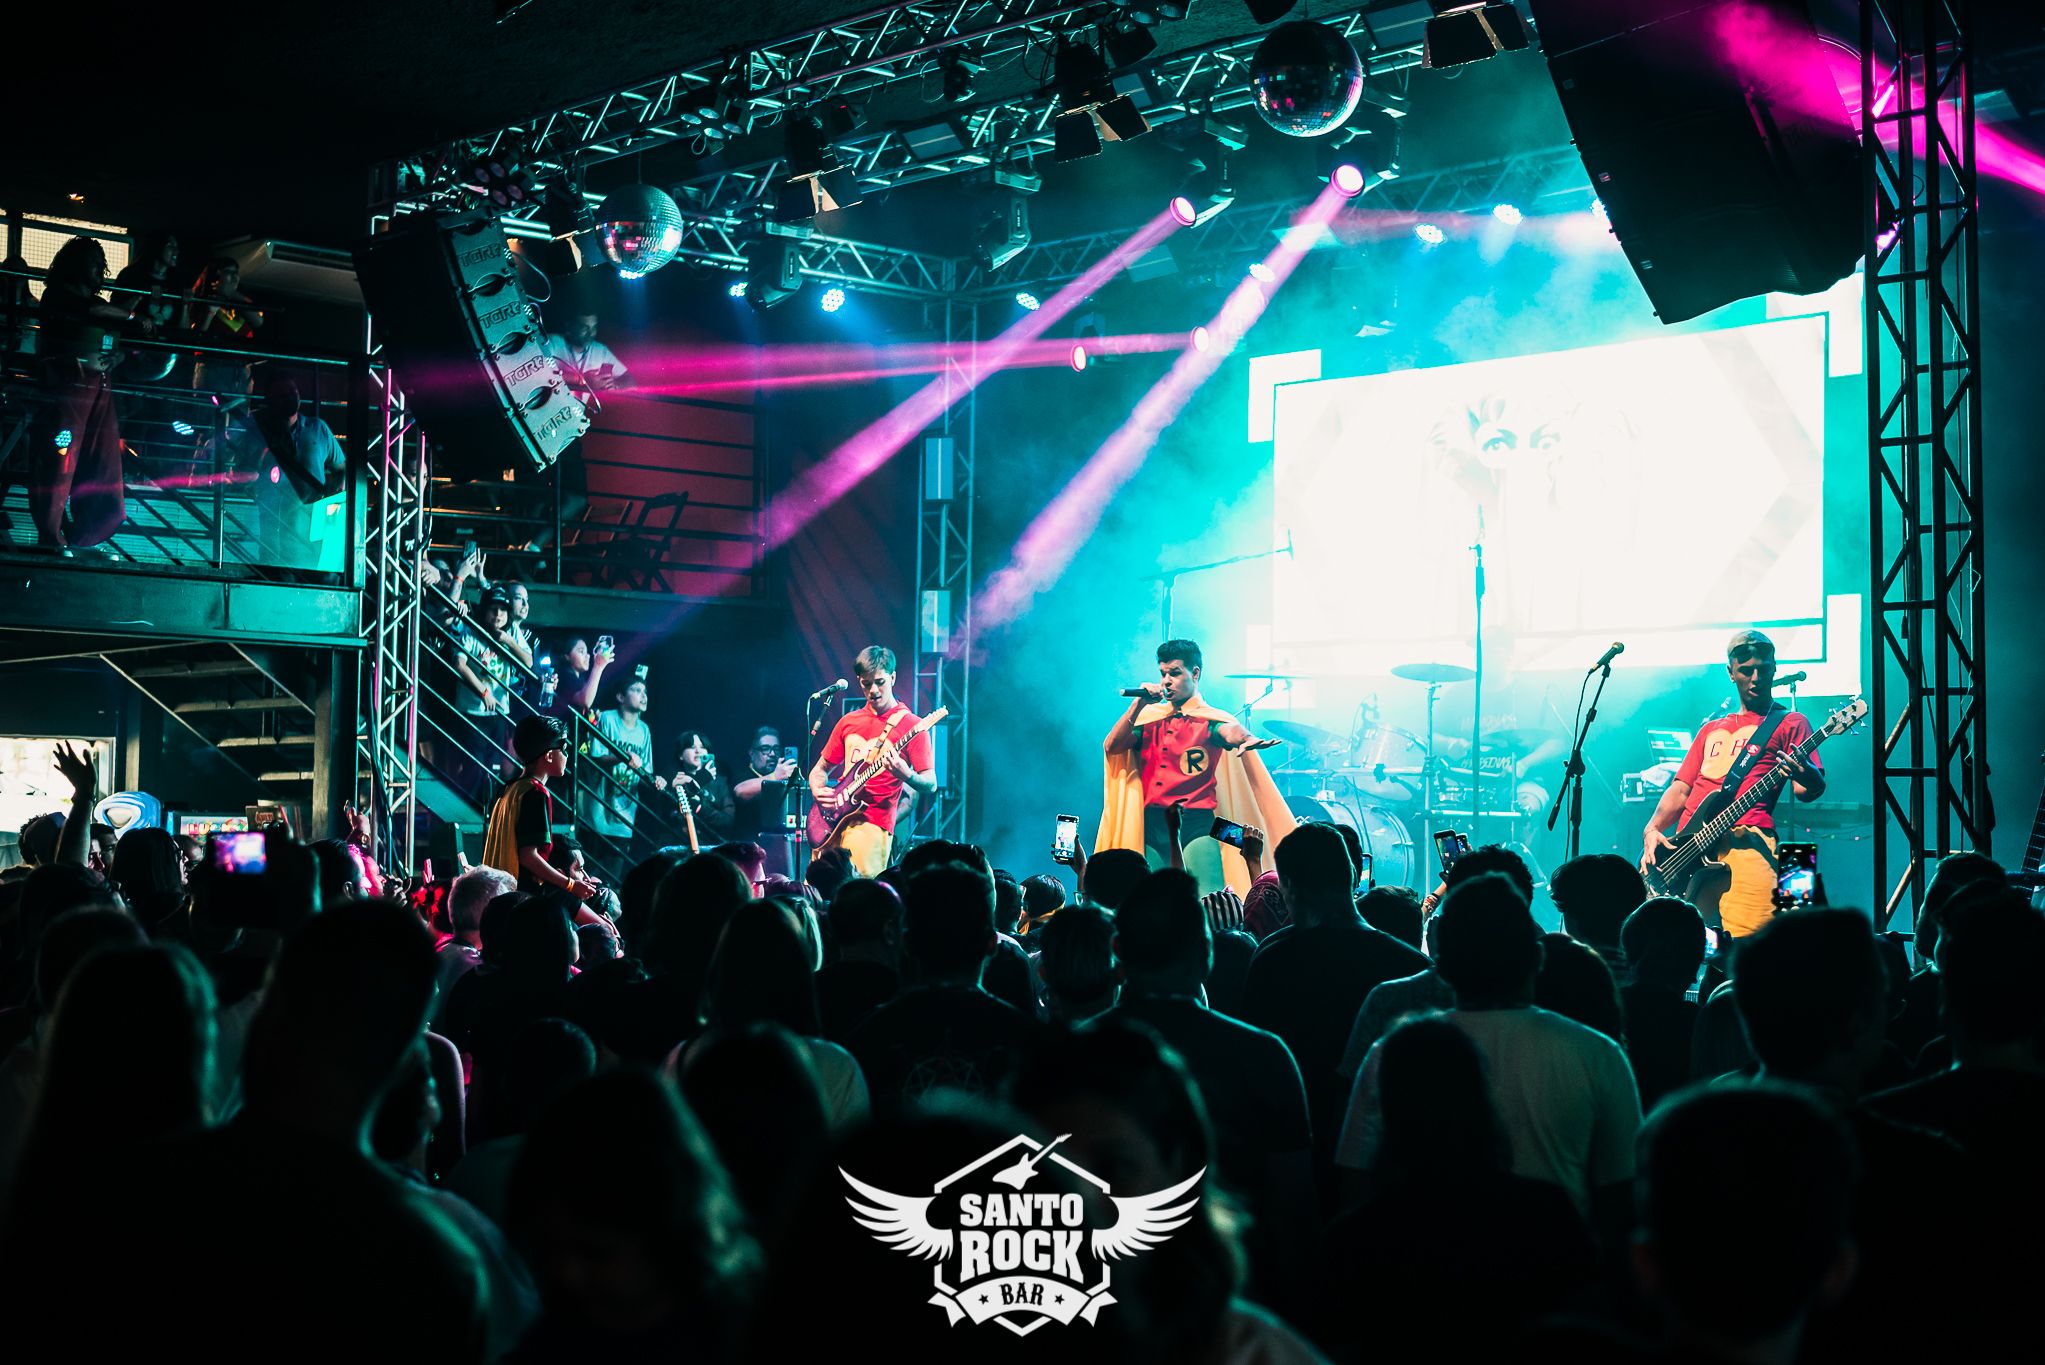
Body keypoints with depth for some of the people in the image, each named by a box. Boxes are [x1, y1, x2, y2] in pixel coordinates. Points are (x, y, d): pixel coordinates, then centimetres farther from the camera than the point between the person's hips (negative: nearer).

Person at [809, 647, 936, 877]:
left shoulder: (911, 726, -1)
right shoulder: (848, 722, 16)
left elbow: (930, 786, -6)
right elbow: (821, 767, 24)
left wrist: (906, 775, -26)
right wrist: (818, 789, 2)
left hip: (873, 824, -5)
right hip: (832, 821, 5)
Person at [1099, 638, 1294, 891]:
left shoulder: (1210, 719, 4)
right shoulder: (1149, 717, 16)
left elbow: (1230, 733, -19)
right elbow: (1111, 747, 4)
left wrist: (1247, 739, -43)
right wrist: (1139, 704, -3)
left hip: (1196, 821, -3)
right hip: (1151, 824, 4)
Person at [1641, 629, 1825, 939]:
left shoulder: (1789, 724, 16)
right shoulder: (1712, 730, 31)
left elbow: (1809, 790, 2)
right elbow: (1680, 790, 26)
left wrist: (1807, 775, -22)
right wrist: (1652, 829, 7)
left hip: (1744, 839, -4)